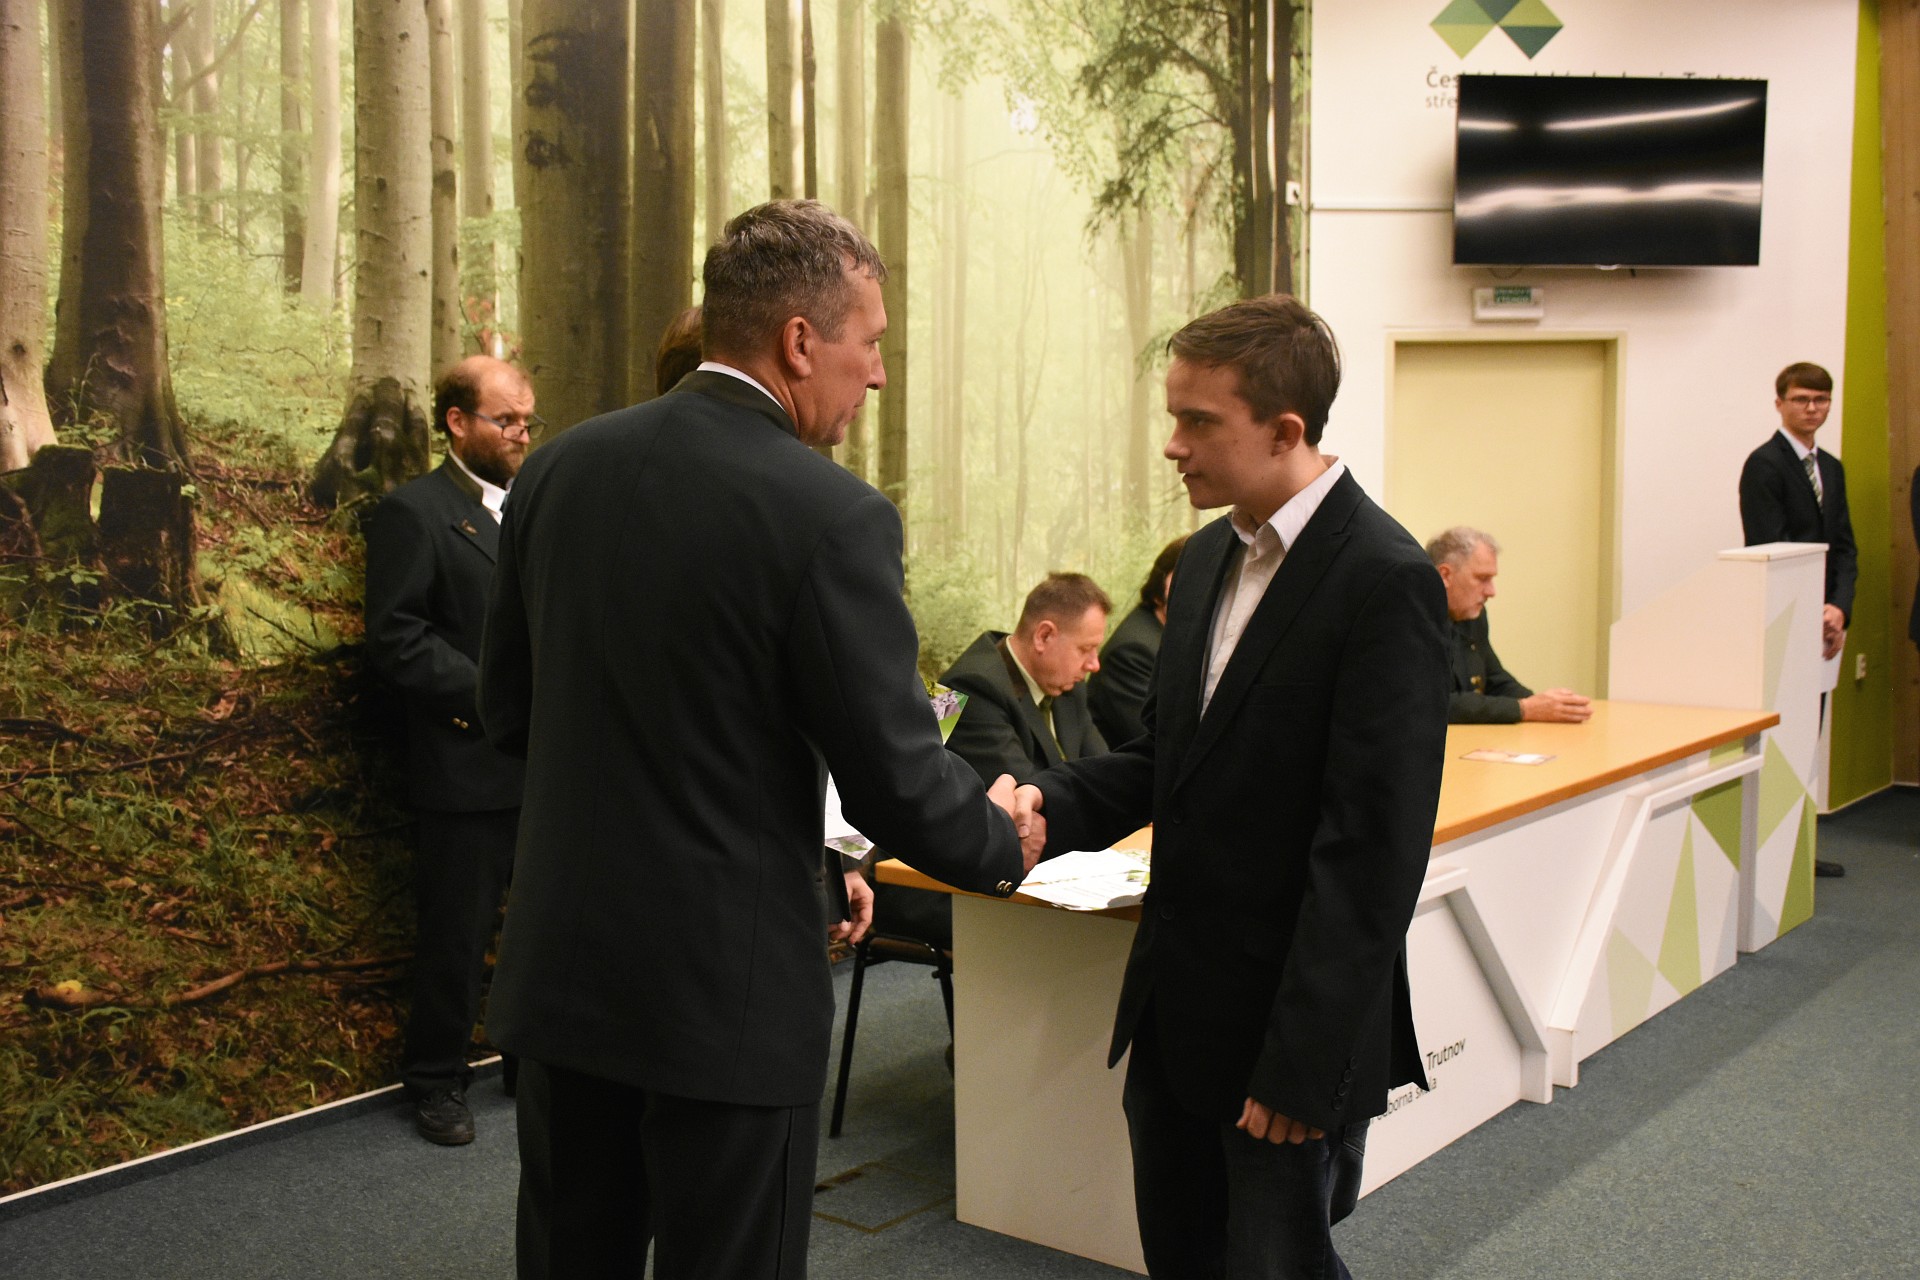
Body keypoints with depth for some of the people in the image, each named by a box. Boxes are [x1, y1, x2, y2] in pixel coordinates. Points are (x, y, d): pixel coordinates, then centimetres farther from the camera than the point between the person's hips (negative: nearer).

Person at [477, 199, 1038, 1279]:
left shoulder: (559, 470, 1)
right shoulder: (832, 516, -18)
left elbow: (511, 711, 10)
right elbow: (896, 781, -14)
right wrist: (1003, 839, 7)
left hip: (560, 970, 6)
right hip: (729, 988, -6)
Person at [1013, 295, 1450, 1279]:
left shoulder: (1384, 581, -18)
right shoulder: (1209, 557, 8)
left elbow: (1372, 847, -21)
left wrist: (1302, 1062, -21)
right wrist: (1049, 804, -5)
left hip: (1291, 1022, -8)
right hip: (1175, 1010, 8)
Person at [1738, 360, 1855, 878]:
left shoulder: (1831, 469, 16)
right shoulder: (1764, 465, -8)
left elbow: (1843, 548, 10)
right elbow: (1770, 552, -15)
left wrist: (1838, 609, -6)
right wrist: (1813, 614, -16)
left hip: (1820, 623, 8)